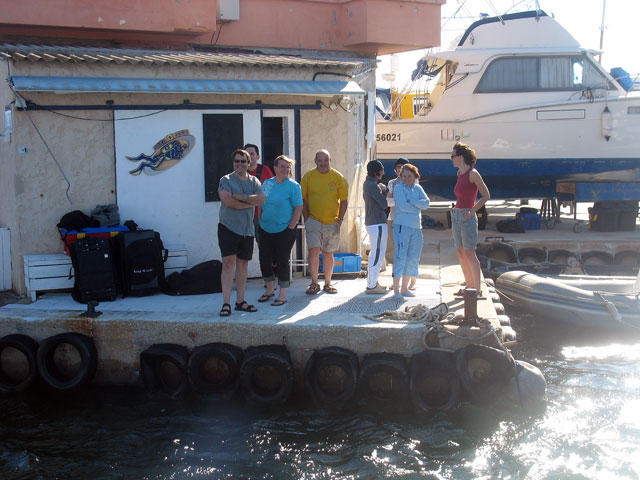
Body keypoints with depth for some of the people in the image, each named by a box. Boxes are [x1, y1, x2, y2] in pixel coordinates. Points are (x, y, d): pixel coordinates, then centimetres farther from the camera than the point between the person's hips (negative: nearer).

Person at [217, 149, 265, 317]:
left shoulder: (254, 181, 12)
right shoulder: (226, 180, -1)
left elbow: (262, 199, -4)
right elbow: (227, 200, -17)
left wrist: (242, 197, -17)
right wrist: (251, 202, -10)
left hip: (247, 229, 5)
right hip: (228, 227, -5)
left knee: (242, 264, 9)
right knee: (228, 262, -12)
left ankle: (240, 301, 17)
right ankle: (226, 303, -13)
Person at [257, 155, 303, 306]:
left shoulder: (293, 186, -8)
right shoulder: (266, 183, 7)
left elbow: (298, 208, -9)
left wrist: (291, 228, -13)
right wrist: (260, 222, 10)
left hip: (284, 231, -5)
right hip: (265, 230, 5)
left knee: (282, 261, 0)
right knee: (264, 260, 8)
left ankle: (282, 295, 10)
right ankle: (269, 289, 28)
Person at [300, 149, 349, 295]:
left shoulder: (338, 177, 1)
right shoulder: (308, 176, 0)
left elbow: (344, 200, 5)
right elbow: (303, 199, 3)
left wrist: (340, 219, -2)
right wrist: (306, 219, -5)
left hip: (332, 222, 1)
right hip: (313, 221, -1)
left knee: (328, 253, 9)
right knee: (313, 250, -13)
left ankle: (328, 283, 21)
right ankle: (314, 283, -4)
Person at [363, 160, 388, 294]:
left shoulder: (367, 183, 11)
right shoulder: (373, 186, -19)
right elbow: (384, 204, -17)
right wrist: (384, 191, -2)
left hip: (370, 222, 10)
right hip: (377, 224, -10)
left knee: (375, 253, 18)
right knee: (378, 254, -5)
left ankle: (372, 282, 25)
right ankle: (371, 286, -1)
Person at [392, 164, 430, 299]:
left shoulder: (418, 188, 13)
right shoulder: (398, 188, -3)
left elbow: (426, 203, -1)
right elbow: (402, 206, -15)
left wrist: (411, 201, -12)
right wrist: (418, 207, -5)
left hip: (416, 227, 6)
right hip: (402, 226, -6)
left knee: (413, 257, 8)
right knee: (400, 256, -10)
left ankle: (404, 288, 17)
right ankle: (396, 289, -7)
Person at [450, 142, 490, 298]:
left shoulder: (473, 174, -11)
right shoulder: (460, 174, 13)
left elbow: (486, 196, -11)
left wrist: (472, 211, -15)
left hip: (467, 217, -9)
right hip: (456, 216, 9)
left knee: (469, 253, -8)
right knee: (461, 253, 10)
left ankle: (477, 290, -4)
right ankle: (469, 286, 18)